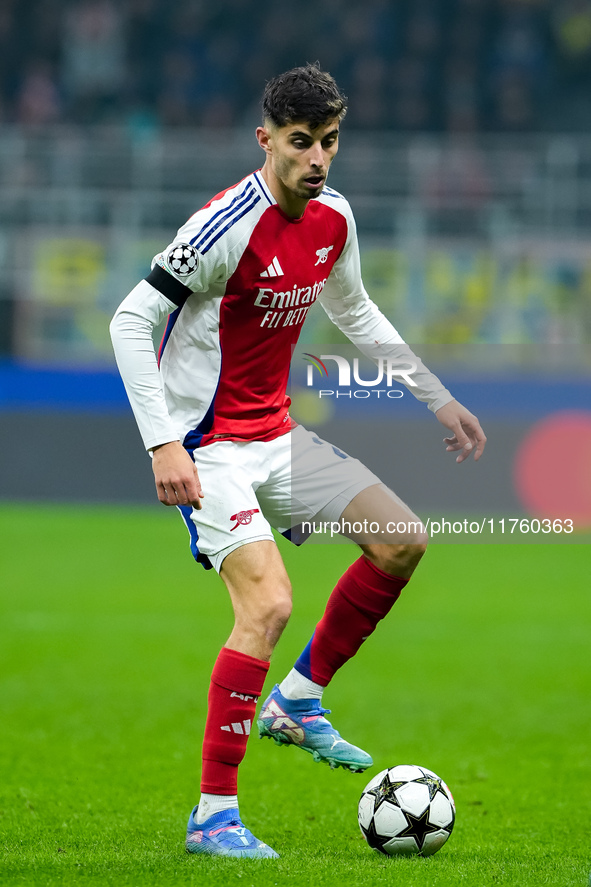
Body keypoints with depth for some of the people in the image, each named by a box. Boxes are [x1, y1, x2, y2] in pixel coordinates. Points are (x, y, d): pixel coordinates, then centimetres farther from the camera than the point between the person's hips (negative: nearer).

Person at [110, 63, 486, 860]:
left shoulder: (332, 218, 2)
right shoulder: (229, 225, -23)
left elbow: (354, 312, 21)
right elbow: (130, 322, -22)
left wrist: (438, 399, 21)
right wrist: (163, 445, -27)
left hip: (276, 435, 8)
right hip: (209, 447, -8)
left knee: (403, 540, 5)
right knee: (269, 603, -22)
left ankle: (298, 702, 17)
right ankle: (214, 816, -16)